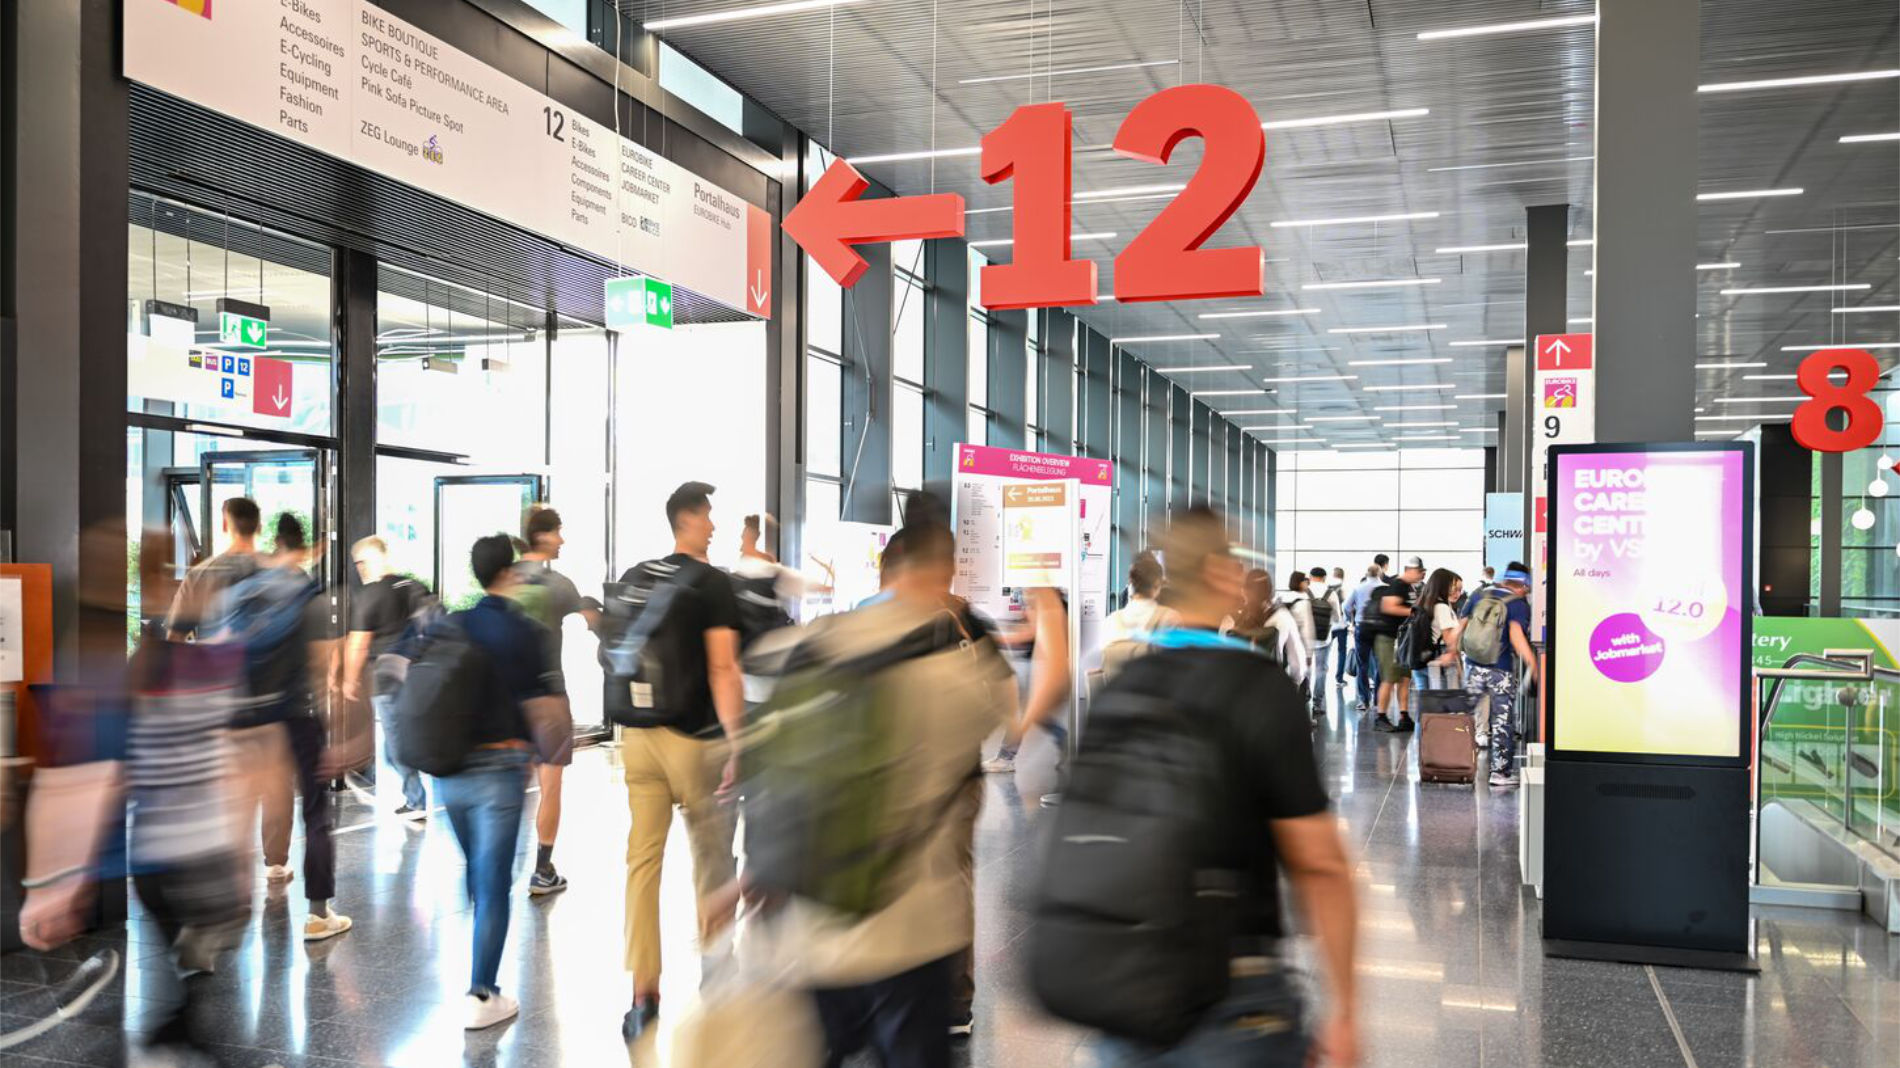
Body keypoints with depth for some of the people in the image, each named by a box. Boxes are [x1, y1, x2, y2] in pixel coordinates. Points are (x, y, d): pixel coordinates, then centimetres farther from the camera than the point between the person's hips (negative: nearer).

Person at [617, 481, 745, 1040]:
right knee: (712, 859, 12)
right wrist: (738, 746, -19)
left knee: (642, 860, 6)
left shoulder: (632, 579, 8)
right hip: (695, 741, -5)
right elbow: (723, 670, -18)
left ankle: (644, 995, 5)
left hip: (639, 737, 5)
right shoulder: (714, 583, -10)